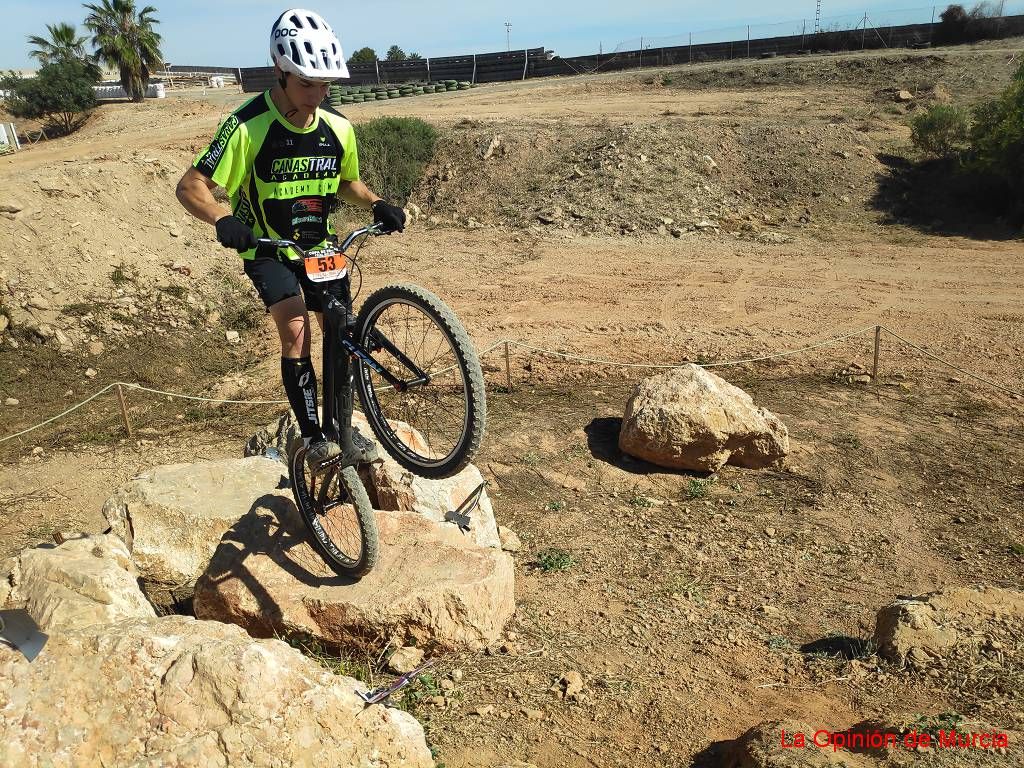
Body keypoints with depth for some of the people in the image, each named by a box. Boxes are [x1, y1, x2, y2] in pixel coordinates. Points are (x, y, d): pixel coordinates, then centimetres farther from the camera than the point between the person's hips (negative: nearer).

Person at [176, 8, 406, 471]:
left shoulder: (338, 129, -6)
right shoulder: (249, 127, -20)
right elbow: (191, 187, -20)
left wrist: (376, 204, -9)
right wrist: (223, 220, -40)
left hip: (320, 246, 5)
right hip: (267, 249, -4)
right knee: (295, 325, -26)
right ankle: (313, 438, -17)